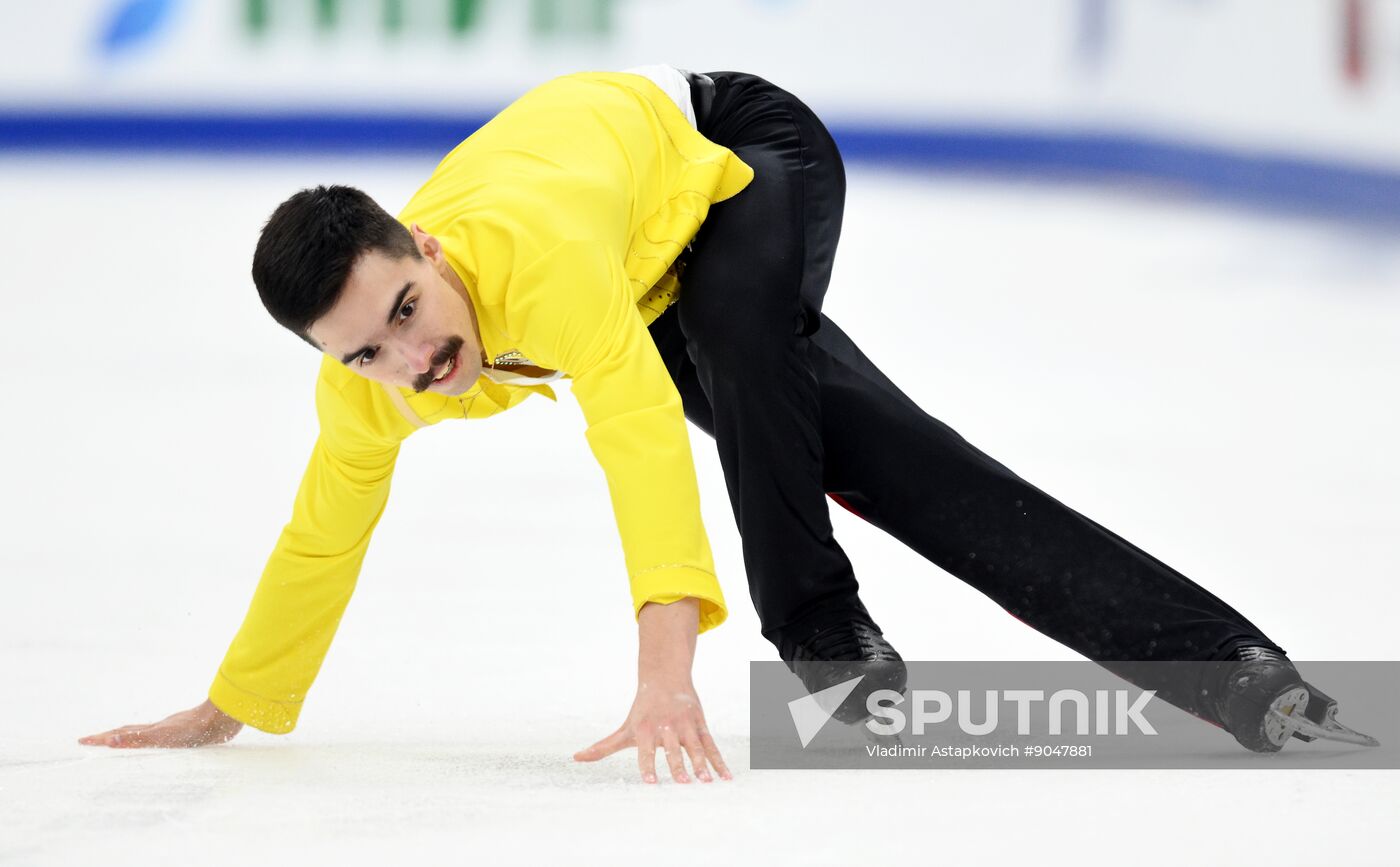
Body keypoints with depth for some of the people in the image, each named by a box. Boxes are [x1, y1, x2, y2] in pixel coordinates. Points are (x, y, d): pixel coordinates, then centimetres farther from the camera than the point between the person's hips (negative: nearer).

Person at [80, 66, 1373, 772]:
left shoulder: (529, 247, -45)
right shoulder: (363, 384, -24)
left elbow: (643, 434, -56)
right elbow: (322, 540, -6)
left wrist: (666, 658, -66)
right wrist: (224, 713, 2)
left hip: (745, 152, -6)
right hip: (659, 297, 6)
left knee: (728, 325, -40)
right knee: (865, 461, -7)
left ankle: (828, 640, -25)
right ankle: (1219, 666, -9)